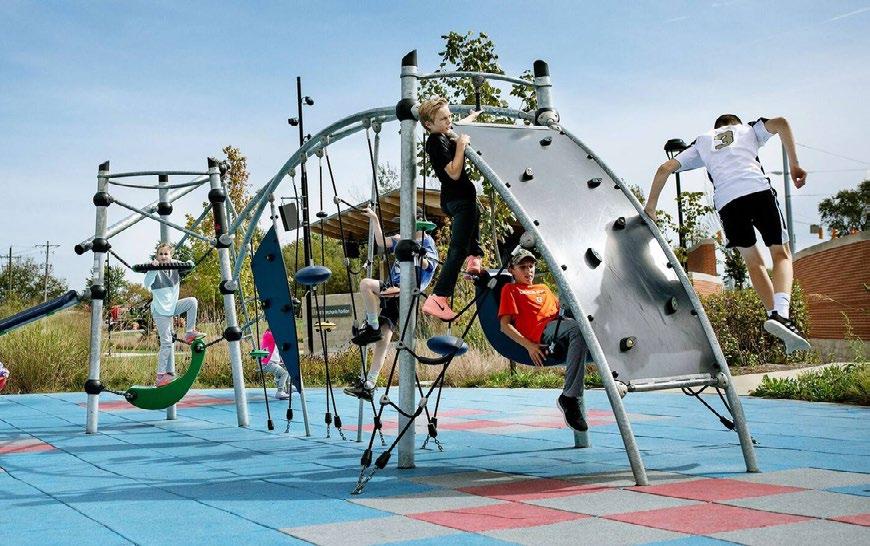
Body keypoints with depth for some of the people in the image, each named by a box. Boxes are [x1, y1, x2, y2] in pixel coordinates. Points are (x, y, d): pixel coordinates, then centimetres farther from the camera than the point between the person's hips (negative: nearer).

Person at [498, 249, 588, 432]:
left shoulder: (544, 288, 39)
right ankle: (569, 397, -41)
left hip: (560, 325, 6)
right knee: (578, 329, -37)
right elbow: (505, 325, 8)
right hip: (543, 332, -6)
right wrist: (528, 345, -8)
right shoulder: (510, 289, 20)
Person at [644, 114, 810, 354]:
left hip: (726, 201, 2)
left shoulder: (701, 142, 31)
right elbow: (780, 123, 8)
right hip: (758, 189, -1)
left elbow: (665, 169, 21)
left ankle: (775, 315, 6)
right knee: (781, 254, 6)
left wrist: (650, 208, 25)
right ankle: (781, 313, -18)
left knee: (753, 261, 18)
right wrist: (794, 165, 8)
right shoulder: (748, 129, 29)